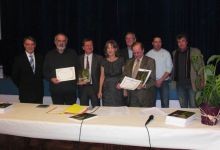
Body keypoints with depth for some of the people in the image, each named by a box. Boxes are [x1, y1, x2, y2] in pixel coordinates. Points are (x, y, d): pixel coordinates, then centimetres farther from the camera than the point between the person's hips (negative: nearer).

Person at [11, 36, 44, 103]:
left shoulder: (40, 58, 7)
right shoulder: (19, 59, -2)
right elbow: (14, 76, 1)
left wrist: (39, 83, 6)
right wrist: (21, 86, 2)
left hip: (39, 92, 3)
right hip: (25, 93, -3)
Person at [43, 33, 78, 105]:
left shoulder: (72, 53, 8)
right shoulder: (49, 55, 10)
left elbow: (78, 68, 10)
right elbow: (45, 71, 10)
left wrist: (75, 74, -9)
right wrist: (51, 79, -7)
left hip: (70, 89, 0)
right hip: (56, 90, 1)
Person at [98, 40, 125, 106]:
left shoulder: (121, 61, 1)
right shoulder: (104, 61, 7)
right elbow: (102, 76, 7)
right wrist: (100, 91, 2)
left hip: (118, 89, -2)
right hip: (107, 89, 2)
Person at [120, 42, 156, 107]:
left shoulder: (150, 61, 0)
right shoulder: (129, 62, 13)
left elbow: (153, 79, -6)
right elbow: (125, 76, 14)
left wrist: (144, 85, -23)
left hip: (145, 95, -3)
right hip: (132, 95, 3)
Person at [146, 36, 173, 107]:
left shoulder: (166, 53, 4)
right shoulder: (148, 54, 3)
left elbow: (169, 68, -1)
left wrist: (161, 80, -8)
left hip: (164, 81, 0)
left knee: (165, 103, -4)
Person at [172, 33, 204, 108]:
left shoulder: (195, 51, -2)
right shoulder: (175, 53, 10)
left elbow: (201, 67, -2)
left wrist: (202, 81, -9)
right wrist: (174, 80, 6)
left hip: (192, 84, -4)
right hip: (180, 84, 4)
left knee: (193, 106, -1)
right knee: (183, 106, 12)